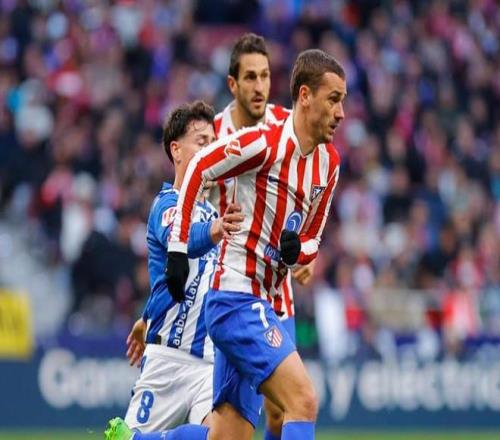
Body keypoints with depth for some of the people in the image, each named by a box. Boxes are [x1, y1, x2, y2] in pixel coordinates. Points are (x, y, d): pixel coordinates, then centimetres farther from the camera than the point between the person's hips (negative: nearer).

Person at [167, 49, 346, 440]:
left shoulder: (330, 163, 10)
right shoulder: (264, 143, -13)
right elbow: (199, 168, -4)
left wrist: (298, 249, -5)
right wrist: (179, 247, -6)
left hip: (261, 304, 9)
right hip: (237, 299, -9)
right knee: (303, 402, -20)